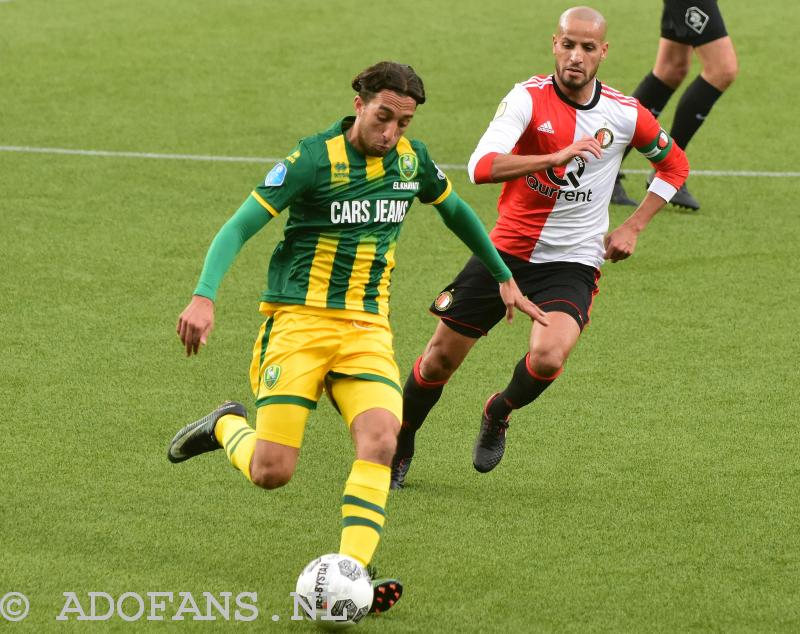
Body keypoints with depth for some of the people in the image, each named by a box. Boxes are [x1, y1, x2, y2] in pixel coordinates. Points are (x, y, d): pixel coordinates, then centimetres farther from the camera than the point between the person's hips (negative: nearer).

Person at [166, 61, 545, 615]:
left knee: (380, 442, -23)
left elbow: (456, 210, 27)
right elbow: (239, 227, -13)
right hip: (299, 320, -4)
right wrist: (204, 297, -27)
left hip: (367, 329, 4)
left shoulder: (412, 158, 6)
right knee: (272, 472, -11)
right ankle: (227, 426, 23)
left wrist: (505, 278, 33)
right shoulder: (314, 158, -11)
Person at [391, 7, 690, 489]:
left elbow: (675, 165, 15)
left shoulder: (625, 114, -5)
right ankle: (401, 447, 31)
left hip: (572, 263, 0)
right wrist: (558, 155, -38)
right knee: (441, 358, 4)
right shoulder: (529, 98, -13)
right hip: (508, 248, 0)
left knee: (548, 357, -26)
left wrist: (632, 228, 5)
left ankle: (499, 413, 9)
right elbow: (481, 167, -29)